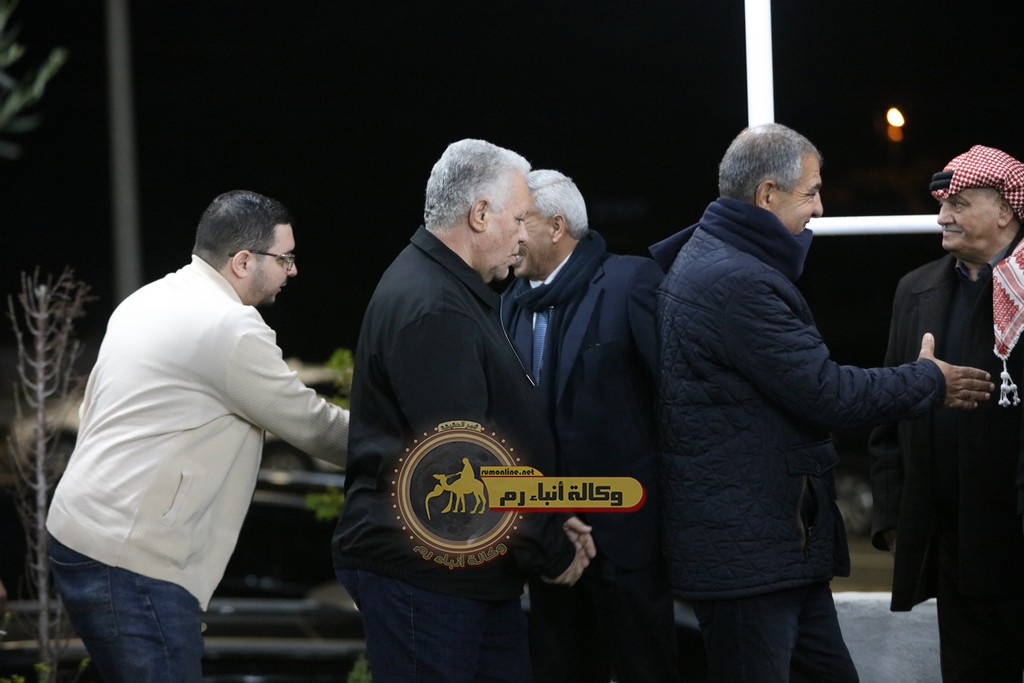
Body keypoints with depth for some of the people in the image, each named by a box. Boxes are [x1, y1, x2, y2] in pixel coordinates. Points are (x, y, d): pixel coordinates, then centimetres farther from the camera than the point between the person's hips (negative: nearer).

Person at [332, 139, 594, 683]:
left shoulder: (454, 293, 16)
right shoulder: (430, 310, -18)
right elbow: (465, 461, -21)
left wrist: (551, 526, 11)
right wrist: (549, 551, -12)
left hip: (479, 575, 10)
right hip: (422, 575, -10)